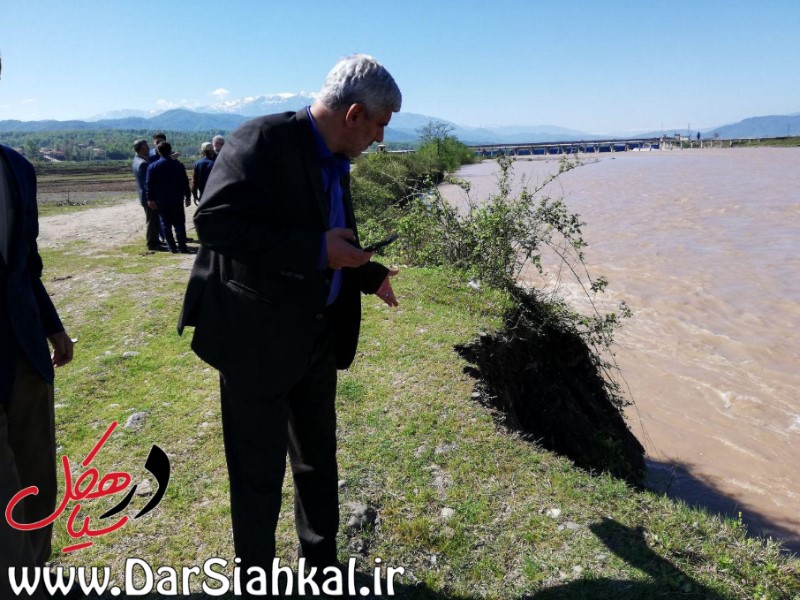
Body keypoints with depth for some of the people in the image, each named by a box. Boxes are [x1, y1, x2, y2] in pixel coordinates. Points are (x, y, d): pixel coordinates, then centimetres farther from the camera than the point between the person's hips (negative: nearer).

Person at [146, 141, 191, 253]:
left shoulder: (152, 166, -3)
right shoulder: (178, 165, -2)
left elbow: (149, 184, -3)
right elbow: (185, 182, -1)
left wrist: (150, 198, 5)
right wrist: (187, 197, 6)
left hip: (161, 200, 0)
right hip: (177, 199, 0)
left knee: (166, 224, 8)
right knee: (179, 223, 5)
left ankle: (172, 247, 6)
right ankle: (182, 246, 1)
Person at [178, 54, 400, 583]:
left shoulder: (333, 163, 9)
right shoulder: (264, 141, -17)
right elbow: (215, 220, -27)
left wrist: (369, 275, 16)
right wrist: (317, 250, -27)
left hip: (318, 336, 8)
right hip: (259, 339, -8)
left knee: (318, 462, 21)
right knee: (258, 474, 9)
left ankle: (322, 564, 42)